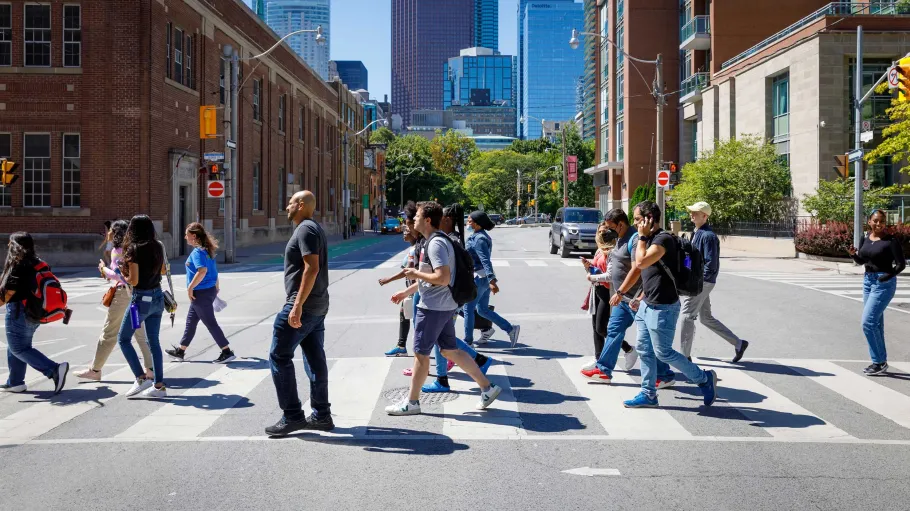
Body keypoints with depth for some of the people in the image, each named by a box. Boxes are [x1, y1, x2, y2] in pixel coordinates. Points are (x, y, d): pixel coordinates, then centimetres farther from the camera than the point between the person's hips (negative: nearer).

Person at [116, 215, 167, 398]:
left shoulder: (134, 249, -16)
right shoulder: (158, 247, 4)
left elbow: (133, 281, -16)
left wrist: (123, 274, 1)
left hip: (141, 299, -6)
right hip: (157, 297, 6)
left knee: (123, 338, 9)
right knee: (154, 342, 11)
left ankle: (141, 378, 0)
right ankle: (159, 385, 10)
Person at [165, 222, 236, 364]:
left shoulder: (197, 252, -18)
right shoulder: (207, 251, 11)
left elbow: (202, 271, -31)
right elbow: (214, 271, 17)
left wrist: (190, 287, -24)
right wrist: (217, 287, 23)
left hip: (201, 293, -10)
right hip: (210, 290, 10)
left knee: (210, 323, -4)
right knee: (190, 322, 18)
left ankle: (227, 352, -1)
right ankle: (180, 351, 28)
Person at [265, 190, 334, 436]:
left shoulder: (306, 229, -13)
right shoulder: (314, 228, 18)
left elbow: (312, 268, -24)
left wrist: (298, 305, -27)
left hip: (303, 305, -10)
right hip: (318, 305, 10)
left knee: (279, 356, -6)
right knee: (316, 358, 10)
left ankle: (292, 416, -5)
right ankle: (321, 415, 12)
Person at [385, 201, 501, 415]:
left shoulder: (436, 244, -19)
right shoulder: (436, 241, 15)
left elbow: (443, 278, -28)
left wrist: (416, 274, -16)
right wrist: (407, 292, 24)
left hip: (433, 308, -10)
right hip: (444, 306, 10)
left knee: (421, 353, 1)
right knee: (451, 350, 14)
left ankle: (412, 402, 11)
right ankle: (487, 387, 16)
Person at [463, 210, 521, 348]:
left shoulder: (479, 239, -18)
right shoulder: (482, 236, 12)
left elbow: (485, 261, -27)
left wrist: (492, 281, -34)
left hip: (479, 278, -10)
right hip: (485, 278, 10)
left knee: (468, 309, 2)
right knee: (482, 309, 15)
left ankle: (468, 341, 10)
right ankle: (511, 329, 11)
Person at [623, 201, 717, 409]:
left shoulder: (663, 239, -20)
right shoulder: (651, 239, 11)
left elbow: (641, 262, -31)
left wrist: (642, 236, -19)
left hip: (662, 307, -10)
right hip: (648, 305, 10)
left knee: (663, 352, -3)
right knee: (645, 350, 11)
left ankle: (704, 378, 12)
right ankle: (648, 394, 19)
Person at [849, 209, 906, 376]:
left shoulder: (891, 240, -11)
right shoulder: (865, 239, 7)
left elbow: (901, 264, -12)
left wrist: (889, 275, -27)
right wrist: (853, 254, -3)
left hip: (884, 283, -7)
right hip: (868, 280, 7)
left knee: (868, 322, -13)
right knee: (875, 323, 11)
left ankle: (880, 362, -3)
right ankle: (880, 362, 20)